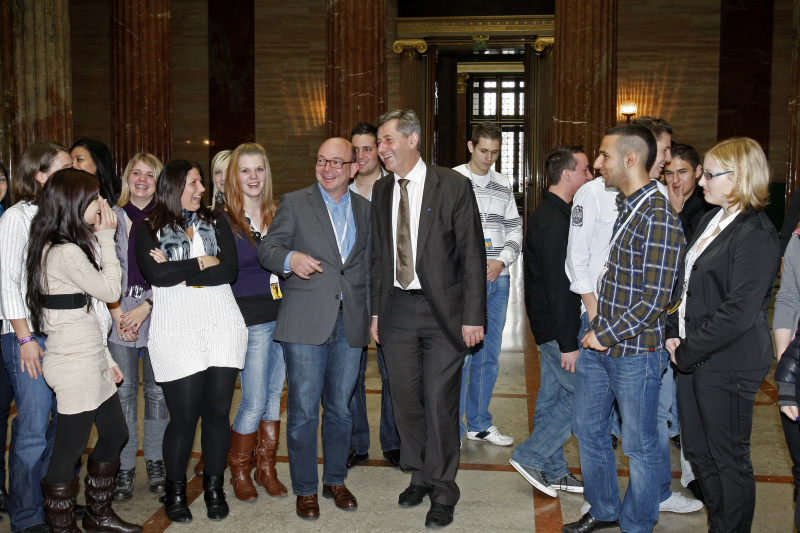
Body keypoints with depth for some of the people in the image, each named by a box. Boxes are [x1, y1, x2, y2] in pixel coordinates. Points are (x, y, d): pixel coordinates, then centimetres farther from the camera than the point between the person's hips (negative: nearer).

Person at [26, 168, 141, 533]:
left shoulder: (72, 247, 13)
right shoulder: (66, 253, -20)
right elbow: (110, 290, -12)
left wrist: (104, 355, 16)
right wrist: (106, 239, -8)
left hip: (90, 359, 11)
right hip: (75, 366, -11)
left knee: (115, 434, 19)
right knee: (69, 450, 2)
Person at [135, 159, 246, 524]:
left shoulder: (216, 222, 14)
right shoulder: (148, 229, 6)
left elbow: (230, 270, -1)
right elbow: (156, 274, -11)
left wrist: (178, 272, -6)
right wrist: (202, 263, -4)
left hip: (222, 326, 3)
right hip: (176, 330, -3)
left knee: (218, 411, 4)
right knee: (184, 415, -2)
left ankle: (214, 488, 21)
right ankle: (175, 491, 20)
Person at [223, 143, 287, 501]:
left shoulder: (279, 214, 9)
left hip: (282, 313, 4)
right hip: (251, 319, -4)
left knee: (275, 394, 11)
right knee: (254, 401, -2)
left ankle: (266, 467, 25)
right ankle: (239, 470, 20)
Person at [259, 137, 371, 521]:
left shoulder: (365, 209, 13)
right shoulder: (294, 203, 3)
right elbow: (267, 249, -3)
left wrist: (372, 315, 10)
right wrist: (290, 258, -25)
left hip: (351, 323, 3)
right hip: (305, 323, -3)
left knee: (340, 408, 12)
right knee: (303, 410, 0)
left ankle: (335, 480, 28)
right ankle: (304, 489, 15)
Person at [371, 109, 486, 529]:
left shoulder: (453, 186, -7)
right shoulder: (381, 191, 9)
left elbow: (472, 254, -7)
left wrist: (473, 316, -10)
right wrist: (376, 311, 11)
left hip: (443, 311, -4)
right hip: (397, 310, 5)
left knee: (440, 403, 0)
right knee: (406, 400, 12)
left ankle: (443, 492, 17)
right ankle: (419, 475, 33)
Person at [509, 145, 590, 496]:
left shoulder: (548, 214, 13)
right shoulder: (554, 223, -20)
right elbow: (558, 288, -23)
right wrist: (568, 343, -21)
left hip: (549, 325, 10)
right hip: (558, 326, -10)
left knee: (552, 396, 14)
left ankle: (553, 472, 23)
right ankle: (531, 456, 3)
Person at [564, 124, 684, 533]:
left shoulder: (659, 218, -18)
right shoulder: (620, 206, 9)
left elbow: (654, 299, -19)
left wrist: (607, 336, -13)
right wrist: (594, 329, 12)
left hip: (635, 351, -9)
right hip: (598, 345, 9)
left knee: (639, 445, 8)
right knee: (588, 429, 18)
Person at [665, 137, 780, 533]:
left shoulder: (756, 234, -16)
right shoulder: (710, 221, 11)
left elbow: (739, 311, -21)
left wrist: (689, 351, -15)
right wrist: (675, 333, 4)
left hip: (727, 363, -9)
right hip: (693, 356, 9)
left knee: (728, 458, 5)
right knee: (698, 450, 18)